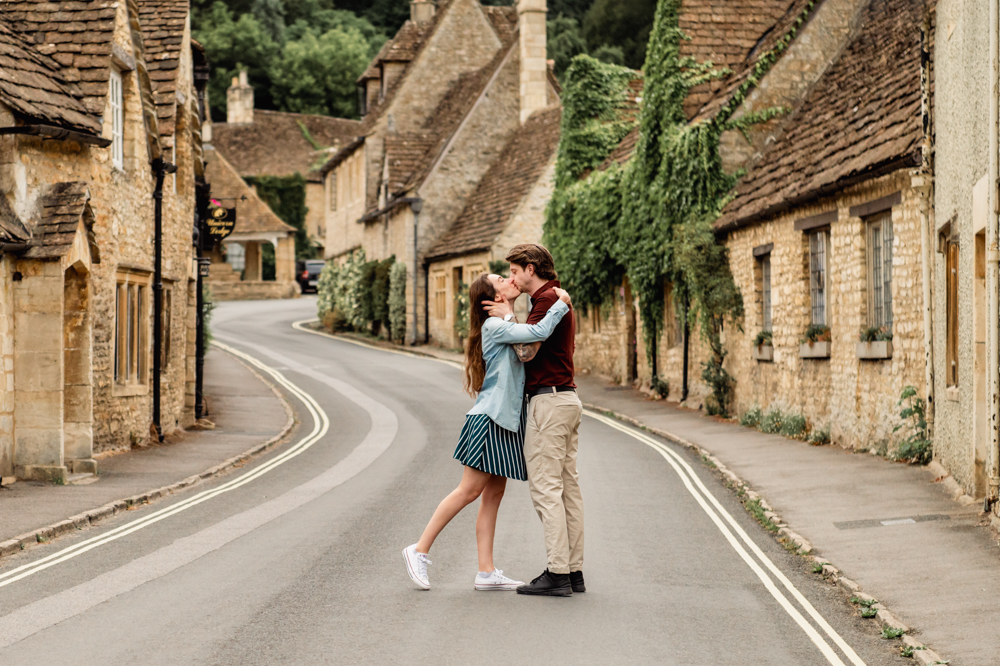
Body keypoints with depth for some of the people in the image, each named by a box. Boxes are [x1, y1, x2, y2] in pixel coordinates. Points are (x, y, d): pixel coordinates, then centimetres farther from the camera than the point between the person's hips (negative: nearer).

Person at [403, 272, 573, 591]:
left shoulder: (509, 327, 17)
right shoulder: (494, 326, -13)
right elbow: (539, 332, -25)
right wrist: (561, 303, -12)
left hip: (506, 421, 9)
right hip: (489, 418, -9)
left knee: (493, 495, 6)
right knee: (470, 490, -8)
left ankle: (486, 571, 5)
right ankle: (420, 550, 1)